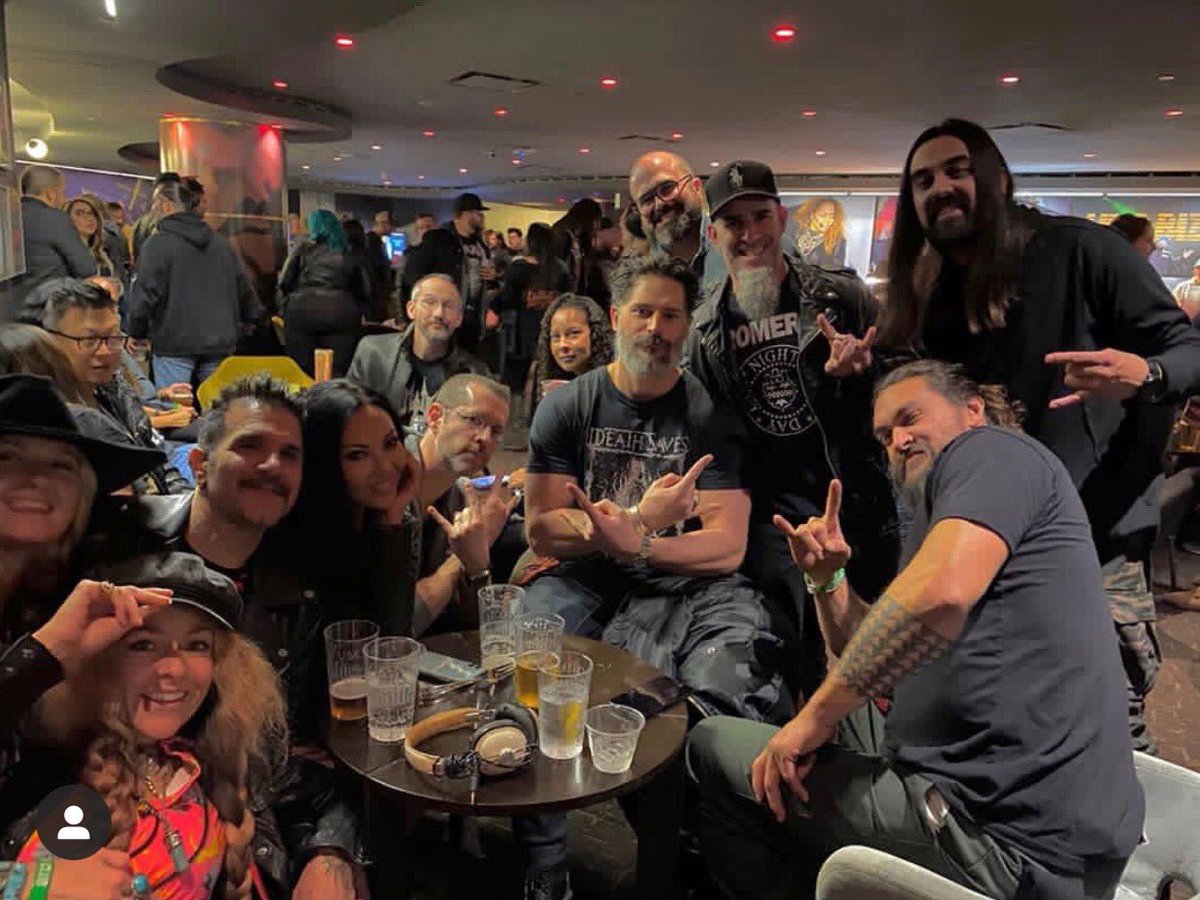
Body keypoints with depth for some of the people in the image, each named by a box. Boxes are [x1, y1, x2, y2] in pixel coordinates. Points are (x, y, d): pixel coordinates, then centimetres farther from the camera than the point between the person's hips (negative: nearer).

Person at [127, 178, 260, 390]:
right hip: (219, 342, 5)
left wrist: (137, 333, 3)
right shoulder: (222, 244, 10)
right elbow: (244, 290, 12)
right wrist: (252, 320, 27)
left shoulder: (157, 244, -6)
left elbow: (146, 295, -10)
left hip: (174, 343, -5)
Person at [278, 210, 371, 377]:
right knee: (337, 373, -2)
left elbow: (284, 282, 8)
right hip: (340, 314, 1)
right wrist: (358, 312, 26)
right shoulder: (351, 254, 15)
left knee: (301, 373, 3)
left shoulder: (303, 248, 11)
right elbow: (365, 290, 12)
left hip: (302, 311, 0)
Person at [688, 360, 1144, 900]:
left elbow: (941, 593, -27)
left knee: (712, 747, 0)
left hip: (1007, 843, -9)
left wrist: (815, 717, -17)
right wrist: (829, 578, 5)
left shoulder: (993, 450, -7)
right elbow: (869, 661, 23)